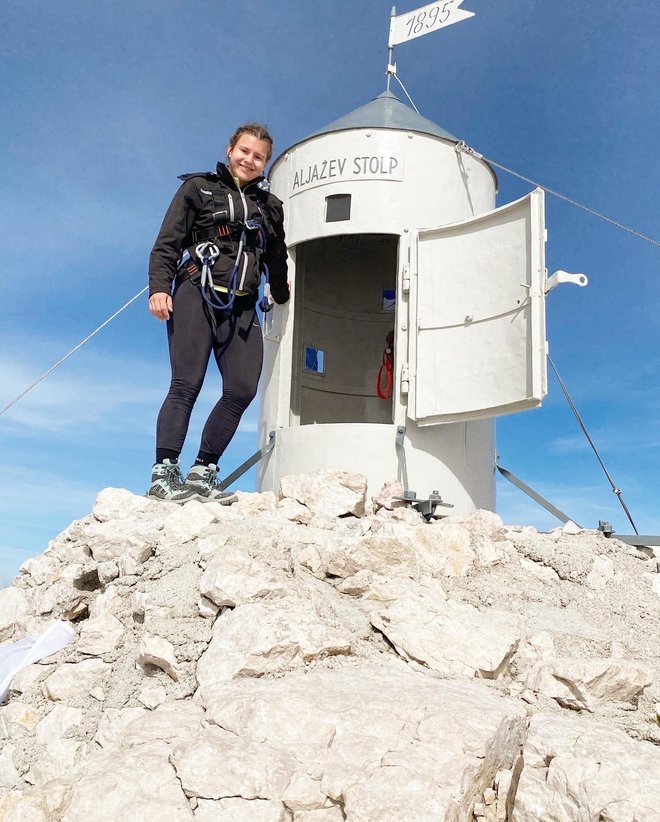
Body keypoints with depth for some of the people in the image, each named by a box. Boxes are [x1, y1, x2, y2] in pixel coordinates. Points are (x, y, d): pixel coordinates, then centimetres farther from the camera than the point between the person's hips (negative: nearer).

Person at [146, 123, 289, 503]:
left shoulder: (270, 205, 22)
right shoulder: (199, 188, 11)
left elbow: (277, 258, 35)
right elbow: (167, 243, 2)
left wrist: (281, 294, 44)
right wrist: (159, 287, -11)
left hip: (242, 307, 4)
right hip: (197, 296, -4)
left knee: (242, 390, -9)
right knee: (187, 385, -14)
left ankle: (202, 472, 0)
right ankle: (164, 473, -13)